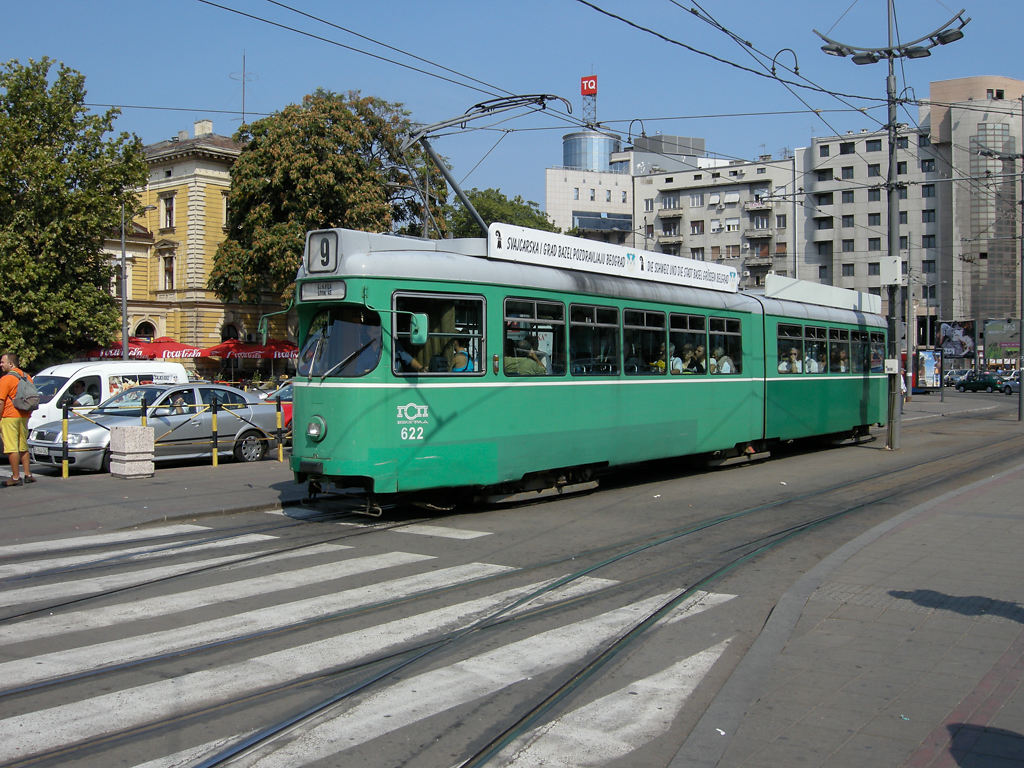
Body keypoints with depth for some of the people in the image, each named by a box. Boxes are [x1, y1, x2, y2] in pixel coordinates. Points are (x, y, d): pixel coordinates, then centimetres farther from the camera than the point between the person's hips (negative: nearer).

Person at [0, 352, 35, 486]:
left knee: (12, 448, -4)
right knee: (23, 447, 15)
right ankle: (27, 474, 17)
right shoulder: (27, 377, 11)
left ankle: (16, 477, -4)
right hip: (24, 417, 8)